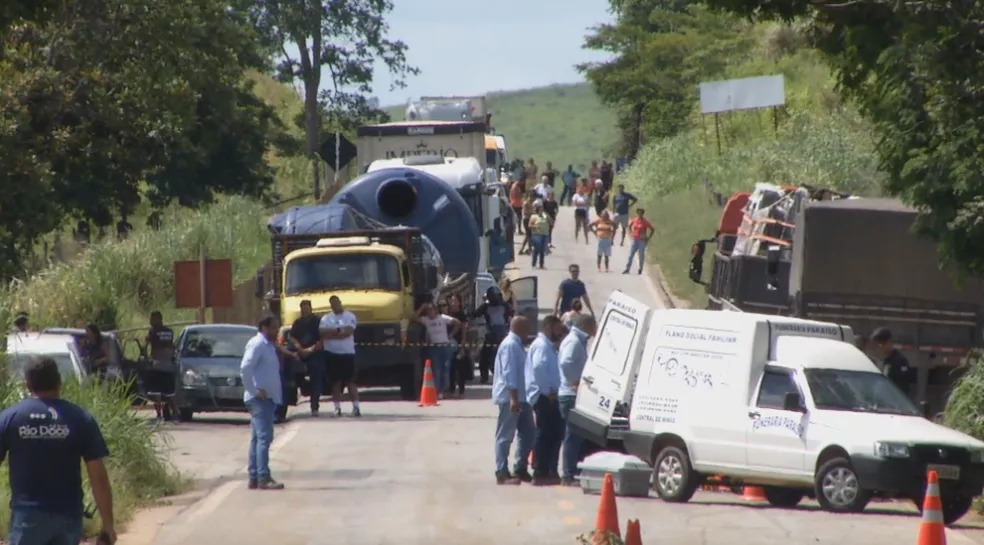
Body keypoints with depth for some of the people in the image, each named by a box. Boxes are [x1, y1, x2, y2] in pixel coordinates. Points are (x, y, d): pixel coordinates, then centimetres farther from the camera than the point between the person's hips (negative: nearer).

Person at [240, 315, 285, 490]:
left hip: (268, 397, 10)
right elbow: (245, 368, -22)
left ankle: (254, 478, 13)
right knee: (264, 437, -14)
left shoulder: (268, 345, 19)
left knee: (257, 438, 10)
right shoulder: (257, 344, -12)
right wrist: (254, 390, -20)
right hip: (260, 398, -10)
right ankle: (263, 478, -18)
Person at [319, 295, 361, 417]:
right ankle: (337, 408, 8)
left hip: (347, 353, -2)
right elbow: (322, 332, -7)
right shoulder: (326, 318, 8)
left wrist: (331, 334, -9)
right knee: (335, 382, 4)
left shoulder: (350, 316, 1)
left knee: (350, 381, -4)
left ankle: (356, 407, -4)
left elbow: (348, 332, -13)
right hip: (331, 354, 2)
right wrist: (338, 331, -13)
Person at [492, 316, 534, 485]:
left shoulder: (516, 344, 16)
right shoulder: (510, 345, -16)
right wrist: (513, 398, -26)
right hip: (509, 397, -10)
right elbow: (509, 373, -22)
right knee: (505, 436, -5)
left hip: (520, 397, 10)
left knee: (528, 433, 12)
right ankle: (502, 473, -3)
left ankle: (520, 469, 19)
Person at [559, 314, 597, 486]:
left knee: (574, 437, 12)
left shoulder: (578, 341, 19)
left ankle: (570, 474, 15)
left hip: (572, 395, 10)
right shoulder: (574, 342, -14)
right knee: (572, 436, -9)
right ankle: (568, 476, -9)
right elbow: (566, 364, -29)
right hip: (571, 395, -10)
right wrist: (576, 383, -22)